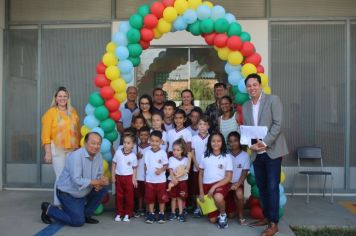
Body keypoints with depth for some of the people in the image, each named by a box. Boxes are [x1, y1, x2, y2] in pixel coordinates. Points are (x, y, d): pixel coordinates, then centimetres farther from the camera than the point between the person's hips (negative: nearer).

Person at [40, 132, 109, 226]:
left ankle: (85, 214, 10)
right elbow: (77, 181, -32)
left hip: (82, 193, 7)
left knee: (103, 189, -7)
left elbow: (99, 175, 0)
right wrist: (97, 182, -31)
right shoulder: (76, 156, -27)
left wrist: (98, 184, -23)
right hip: (67, 193, -7)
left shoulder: (98, 156, -5)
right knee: (78, 221, -10)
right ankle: (49, 209, 9)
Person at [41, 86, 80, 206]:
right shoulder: (51, 112, -1)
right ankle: (58, 204, 10)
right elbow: (46, 134, -5)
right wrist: (48, 152, -10)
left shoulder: (73, 112, 11)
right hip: (58, 150, -4)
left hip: (73, 150, 4)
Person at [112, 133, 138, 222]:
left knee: (129, 197, 5)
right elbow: (114, 163, 3)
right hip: (118, 176, 2)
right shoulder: (118, 152, -5)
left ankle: (127, 214, 17)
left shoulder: (133, 156, -8)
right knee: (119, 196, 10)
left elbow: (134, 168, 1)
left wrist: (134, 178, -6)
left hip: (129, 177, -2)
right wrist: (113, 175, 1)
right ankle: (119, 213, 20)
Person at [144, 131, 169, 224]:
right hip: (149, 180, 2)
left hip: (161, 180, -2)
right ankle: (151, 214, 22)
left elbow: (166, 165, -4)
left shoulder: (163, 153, -8)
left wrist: (161, 170, -21)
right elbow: (145, 165, 7)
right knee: (150, 198, 9)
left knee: (161, 197, 7)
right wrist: (147, 173, -1)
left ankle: (161, 214, 21)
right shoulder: (147, 153, -1)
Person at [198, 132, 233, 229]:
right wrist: (201, 192, 1)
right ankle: (217, 213, 38)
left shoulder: (227, 157, -4)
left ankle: (223, 215, -7)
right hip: (207, 185, 3)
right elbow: (200, 175, 7)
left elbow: (229, 177, -8)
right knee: (212, 219, 2)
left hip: (221, 184, -2)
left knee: (218, 198, -40)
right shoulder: (205, 156, 2)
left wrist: (214, 186, -18)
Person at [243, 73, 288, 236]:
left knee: (272, 187, -4)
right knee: (261, 186, 12)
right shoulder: (245, 106, 11)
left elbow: (278, 124, -12)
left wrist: (265, 143, -19)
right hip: (256, 153, 5)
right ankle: (266, 217, 26)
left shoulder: (273, 100, -4)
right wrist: (251, 144, -9)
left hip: (272, 150, -5)